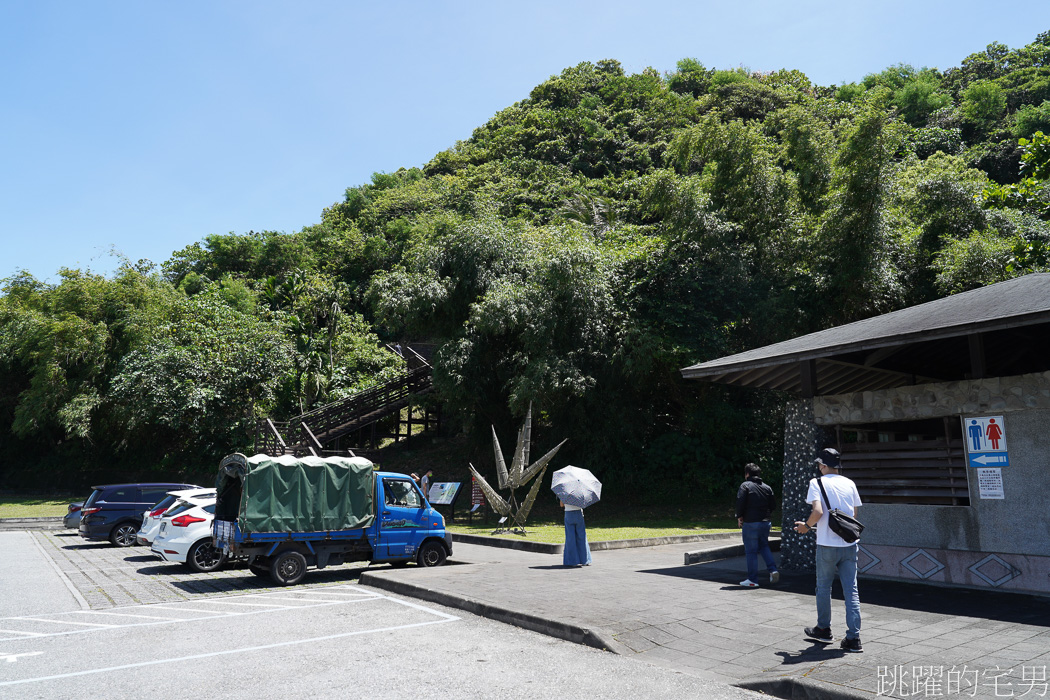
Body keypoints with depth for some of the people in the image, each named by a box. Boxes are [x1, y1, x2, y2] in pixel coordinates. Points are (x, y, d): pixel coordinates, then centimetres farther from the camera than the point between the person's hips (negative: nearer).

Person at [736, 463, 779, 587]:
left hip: (750, 523, -6)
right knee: (764, 546, 24)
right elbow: (773, 505, 10)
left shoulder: (745, 486, -6)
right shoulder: (767, 487, 11)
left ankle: (752, 580, 4)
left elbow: (740, 502, -16)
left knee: (751, 551, 1)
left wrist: (739, 517, -3)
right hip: (765, 522, 6)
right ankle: (772, 569, 8)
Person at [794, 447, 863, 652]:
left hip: (827, 545, -4)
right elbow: (854, 513, 12)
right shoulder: (849, 483, 7)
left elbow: (817, 511, -19)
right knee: (851, 590, 5)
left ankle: (824, 630, 26)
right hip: (849, 544, 4)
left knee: (823, 588, 14)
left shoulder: (817, 483, -8)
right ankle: (853, 639, 3)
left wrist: (806, 525, -2)